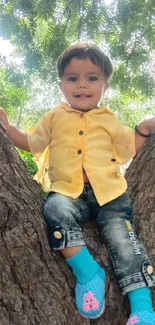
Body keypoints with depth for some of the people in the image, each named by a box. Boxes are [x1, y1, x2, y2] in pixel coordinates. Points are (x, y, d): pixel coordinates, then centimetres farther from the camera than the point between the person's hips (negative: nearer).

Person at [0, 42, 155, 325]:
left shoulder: (109, 120, 17)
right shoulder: (55, 118, 17)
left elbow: (128, 149, 21)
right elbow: (30, 143, 21)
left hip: (108, 191, 0)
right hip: (68, 192, 0)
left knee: (121, 237, -17)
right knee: (55, 210, -33)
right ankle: (87, 271, -22)